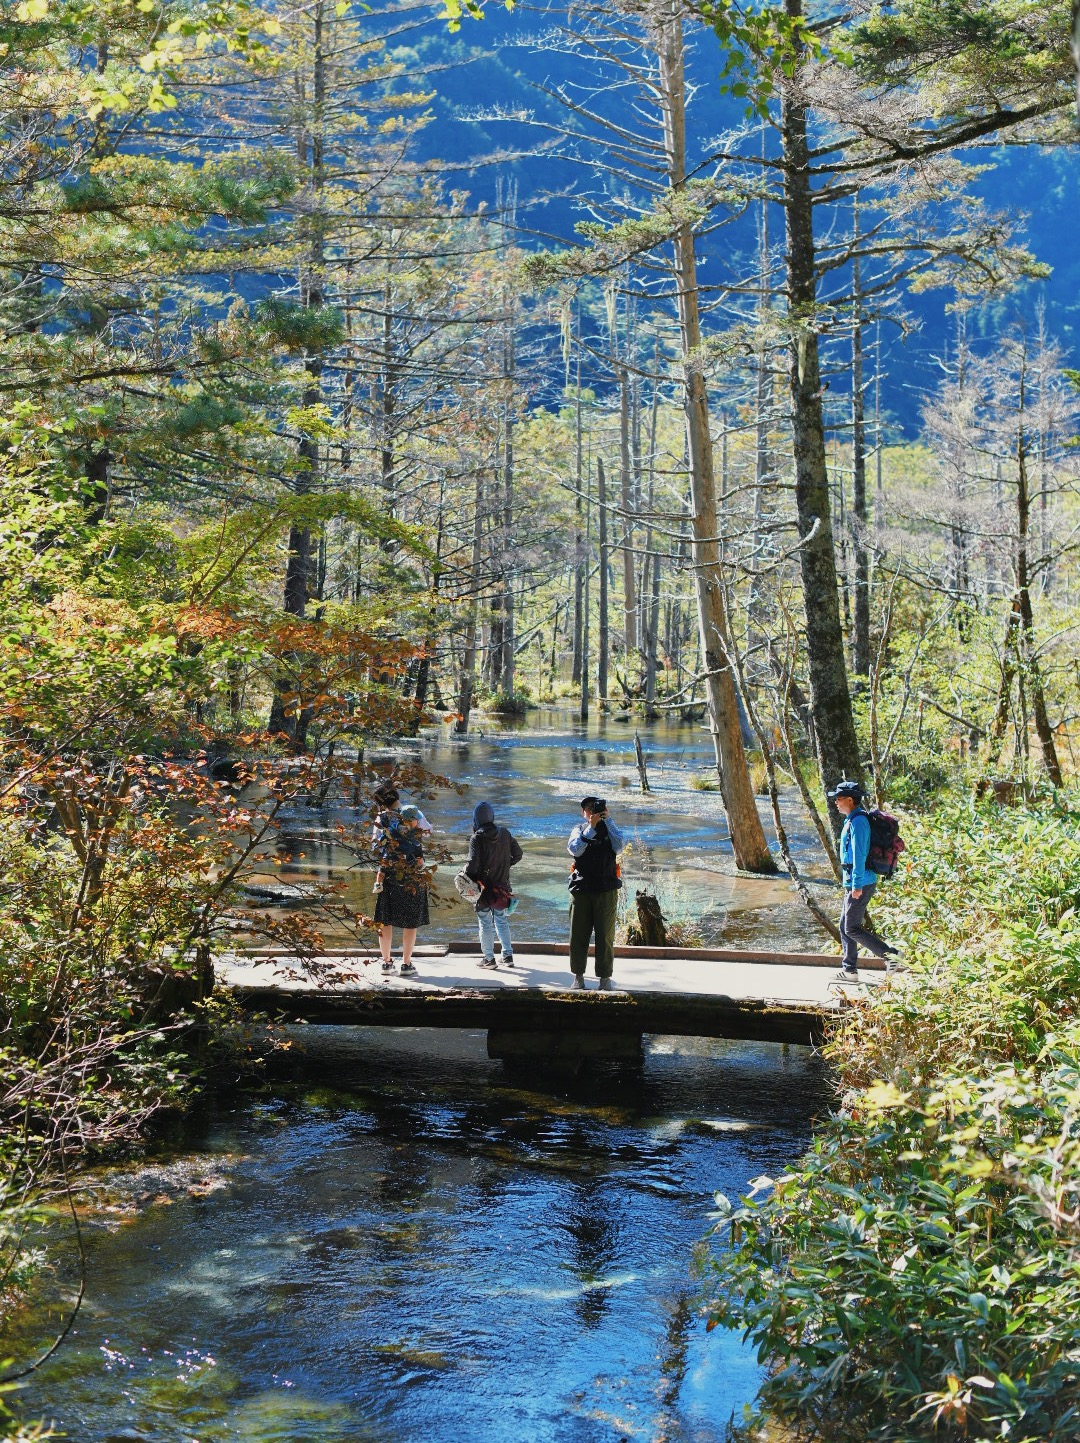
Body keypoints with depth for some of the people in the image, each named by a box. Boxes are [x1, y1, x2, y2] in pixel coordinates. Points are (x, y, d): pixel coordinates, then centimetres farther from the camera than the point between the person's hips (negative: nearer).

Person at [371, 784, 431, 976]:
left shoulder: (381, 819, -1)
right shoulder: (414, 813, -4)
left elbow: (375, 845, 6)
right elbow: (428, 828, 12)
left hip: (387, 876, 1)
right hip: (413, 876, -1)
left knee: (385, 920, 10)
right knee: (411, 922, 5)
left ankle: (386, 962, 13)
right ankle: (406, 964, 4)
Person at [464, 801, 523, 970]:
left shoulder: (477, 838, -16)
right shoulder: (504, 834, 0)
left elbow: (472, 864, -23)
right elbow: (518, 854, 9)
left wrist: (464, 876, -9)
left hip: (483, 886, -5)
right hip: (501, 885, 5)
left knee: (485, 923, 6)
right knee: (501, 920, 18)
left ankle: (489, 958, 11)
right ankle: (508, 955, 18)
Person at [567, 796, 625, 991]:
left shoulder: (610, 828, 9)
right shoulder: (579, 830, 9)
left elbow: (618, 847, -11)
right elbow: (574, 850, -10)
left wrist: (608, 819, -11)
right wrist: (591, 827, -14)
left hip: (606, 889, -1)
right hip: (581, 888, 1)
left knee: (605, 936, 1)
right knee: (578, 935, 3)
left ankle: (605, 977, 7)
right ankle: (578, 976, 14)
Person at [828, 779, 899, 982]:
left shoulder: (857, 822, -17)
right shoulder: (853, 820, 15)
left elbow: (859, 855, -22)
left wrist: (857, 885, -23)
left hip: (860, 884, -10)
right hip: (855, 883, 10)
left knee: (852, 928, -7)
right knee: (845, 926, 13)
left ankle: (891, 955, -5)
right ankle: (849, 970, 19)